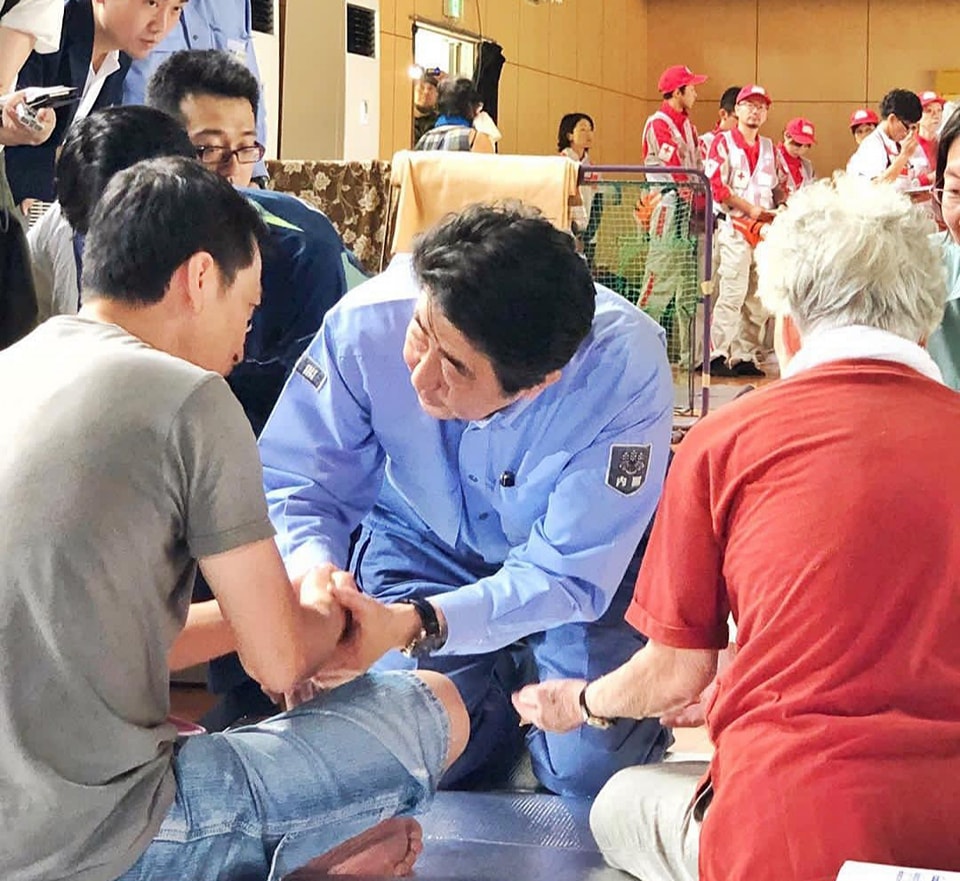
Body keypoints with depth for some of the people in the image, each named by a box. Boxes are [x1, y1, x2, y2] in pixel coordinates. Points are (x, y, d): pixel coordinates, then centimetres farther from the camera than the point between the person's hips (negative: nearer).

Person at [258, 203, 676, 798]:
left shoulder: (626, 369, -35)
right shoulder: (367, 323, -30)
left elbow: (567, 575, -31)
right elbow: (293, 485, -21)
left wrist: (415, 624, -45)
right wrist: (314, 574, -45)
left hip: (587, 560, -1)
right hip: (421, 544, 2)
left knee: (589, 770, -15)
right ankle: (506, 690, 21)